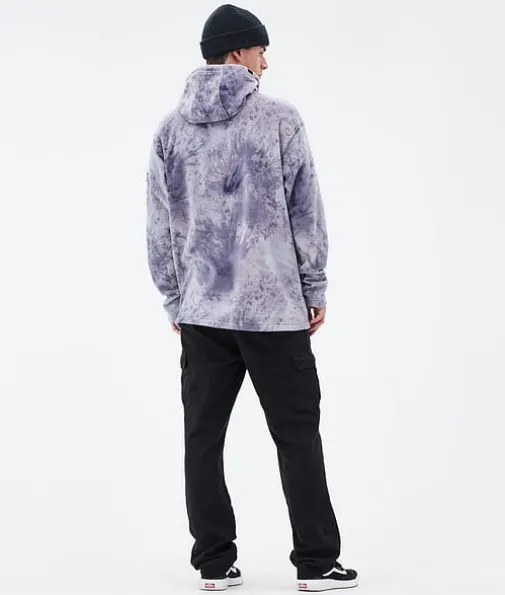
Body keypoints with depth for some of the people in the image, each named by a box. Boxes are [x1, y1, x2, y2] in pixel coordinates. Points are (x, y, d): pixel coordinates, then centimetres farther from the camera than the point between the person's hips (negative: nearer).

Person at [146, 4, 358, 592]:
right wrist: (315, 288, 5)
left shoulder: (170, 129, 6)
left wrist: (173, 299, 15)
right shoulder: (279, 118, -6)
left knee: (203, 435, 8)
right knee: (297, 433, 4)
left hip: (201, 310, 4)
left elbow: (160, 226, 7)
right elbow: (306, 211, -4)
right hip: (275, 306, -4)